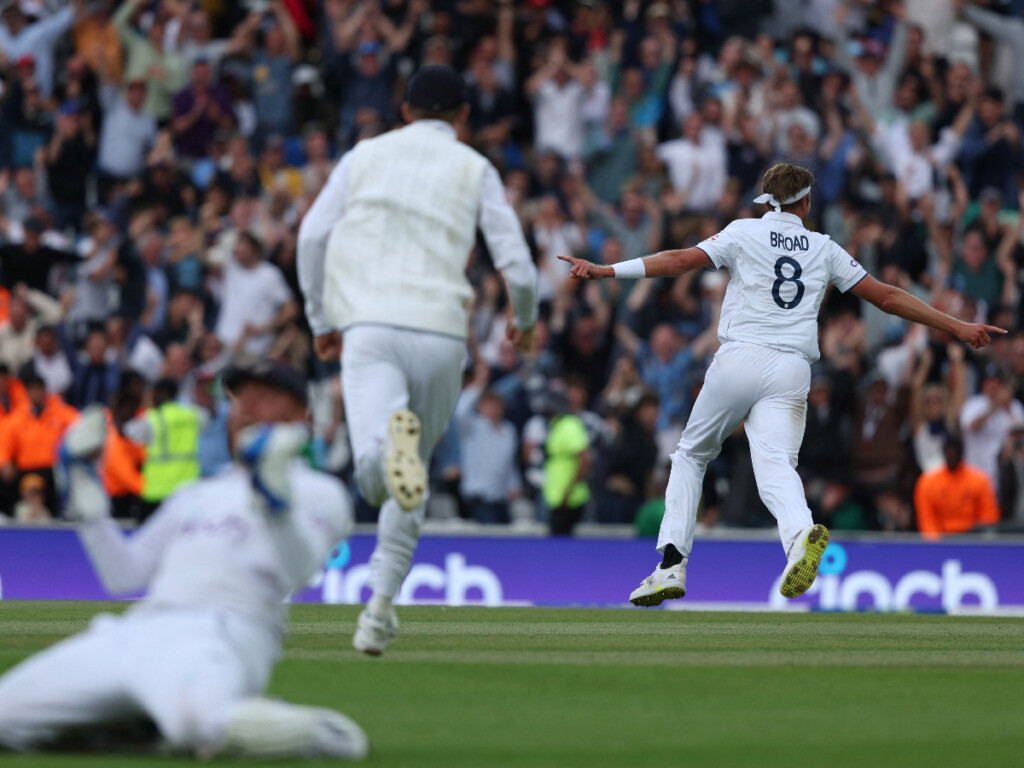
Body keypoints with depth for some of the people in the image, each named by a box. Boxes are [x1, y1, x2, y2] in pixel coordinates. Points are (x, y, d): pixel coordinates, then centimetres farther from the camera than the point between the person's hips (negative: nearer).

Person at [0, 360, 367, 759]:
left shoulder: (318, 492, 12)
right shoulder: (193, 497, 33)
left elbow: (295, 573, -9)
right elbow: (122, 574, 27)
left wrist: (274, 498, -25)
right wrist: (85, 493, 20)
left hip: (220, 632, -7)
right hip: (133, 631, 7)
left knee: (199, 719, -43)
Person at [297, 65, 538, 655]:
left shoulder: (366, 156, 19)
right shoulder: (475, 169, 14)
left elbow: (312, 235, 9)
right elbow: (516, 263, 7)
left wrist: (321, 320, 20)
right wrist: (526, 320, 27)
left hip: (367, 324, 0)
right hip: (440, 330, 0)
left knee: (375, 474, -17)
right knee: (414, 475, 19)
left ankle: (391, 434, -53)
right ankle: (381, 608, 14)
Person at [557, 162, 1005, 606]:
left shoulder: (745, 233, 9)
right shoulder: (824, 249, 16)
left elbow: (681, 261, -1)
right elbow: (887, 298, 17)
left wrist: (605, 272, 1)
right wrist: (958, 328, 24)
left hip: (740, 361, -1)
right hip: (792, 373, 1)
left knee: (691, 455, 16)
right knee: (776, 466, -15)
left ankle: (672, 563, 5)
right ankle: (800, 533, -48)